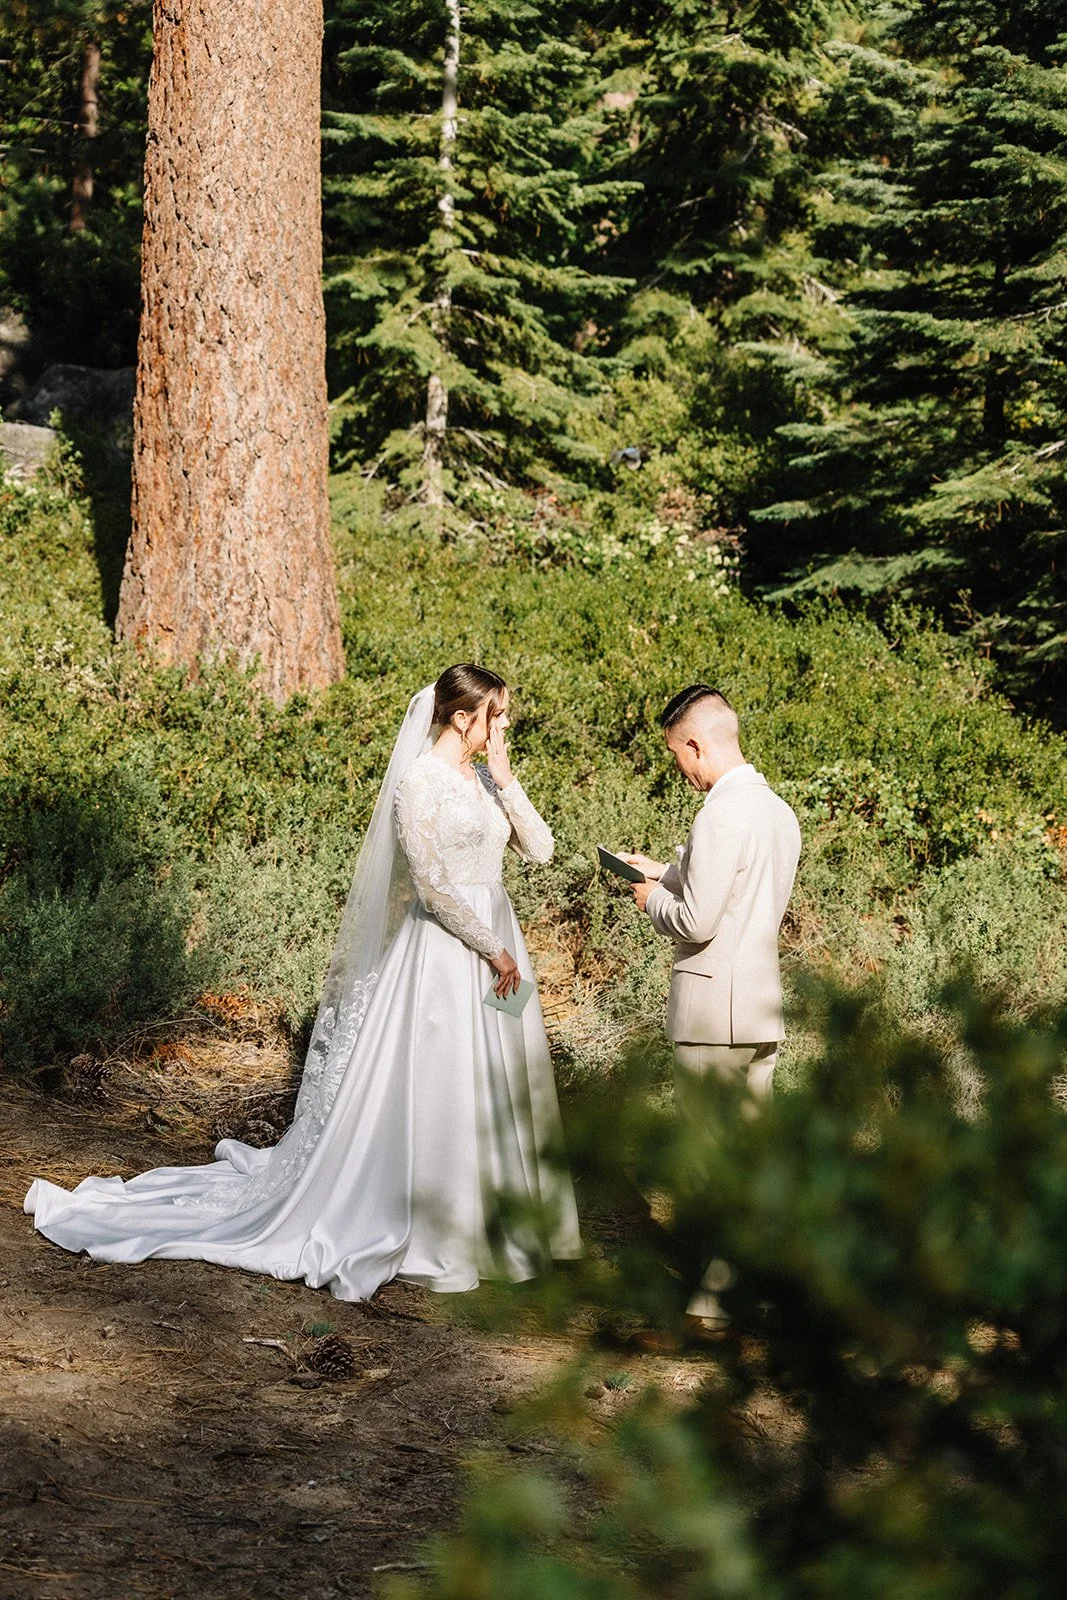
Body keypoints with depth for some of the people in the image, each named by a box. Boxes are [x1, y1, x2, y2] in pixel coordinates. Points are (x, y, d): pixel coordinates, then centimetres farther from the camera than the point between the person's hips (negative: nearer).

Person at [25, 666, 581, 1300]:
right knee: (432, 1092, -3)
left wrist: (506, 780, -6)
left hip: (496, 940, 8)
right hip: (444, 953, -8)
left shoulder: (487, 779, 11)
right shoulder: (419, 782, -12)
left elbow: (539, 848, 5)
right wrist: (492, 951, -14)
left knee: (498, 1094, 12)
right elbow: (432, 885, -16)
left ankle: (496, 1221, 23)